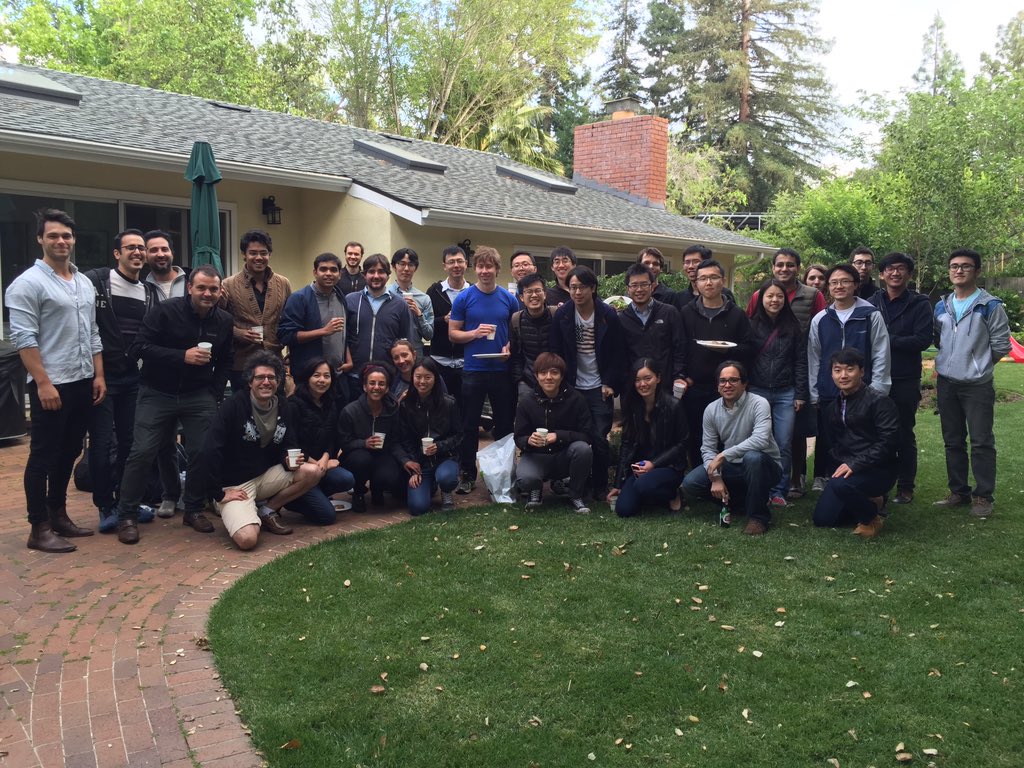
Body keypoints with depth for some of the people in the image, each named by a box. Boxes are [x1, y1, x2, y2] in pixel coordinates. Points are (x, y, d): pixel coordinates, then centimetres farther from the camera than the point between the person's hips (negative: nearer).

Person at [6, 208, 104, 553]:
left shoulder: (84, 283, 13)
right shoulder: (28, 283, -10)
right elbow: (23, 338, -15)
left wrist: (98, 375, 11)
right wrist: (43, 383, -20)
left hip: (82, 382, 7)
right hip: (51, 385, -7)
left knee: (69, 453, 14)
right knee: (44, 455, 0)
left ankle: (58, 514, 26)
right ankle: (39, 528, 8)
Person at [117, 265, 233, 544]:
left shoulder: (224, 321, 3)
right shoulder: (165, 311, -12)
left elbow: (224, 362, 14)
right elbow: (138, 347, -15)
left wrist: (215, 394, 3)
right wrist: (182, 356, -23)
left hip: (199, 396, 3)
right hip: (157, 393, -3)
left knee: (203, 453, -2)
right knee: (142, 452, -5)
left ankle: (194, 510, 19)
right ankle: (127, 516, 9)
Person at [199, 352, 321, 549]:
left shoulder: (283, 409, 3)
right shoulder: (234, 405, -15)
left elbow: (289, 445, 12)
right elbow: (211, 451, -20)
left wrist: (290, 461, -13)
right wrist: (218, 493, -19)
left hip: (266, 476, 6)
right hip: (234, 486, -6)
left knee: (312, 472, -16)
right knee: (247, 539, -28)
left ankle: (267, 511, 2)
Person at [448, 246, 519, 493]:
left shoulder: (509, 299, 4)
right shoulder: (464, 298, 0)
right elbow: (453, 333, 2)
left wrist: (510, 347, -10)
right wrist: (475, 333, -16)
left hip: (502, 369, 2)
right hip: (473, 370, -1)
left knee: (504, 424, 9)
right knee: (470, 425, 5)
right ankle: (468, 474, 16)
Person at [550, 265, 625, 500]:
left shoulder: (608, 315, -5)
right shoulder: (562, 315, -1)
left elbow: (618, 353, -1)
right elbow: (556, 352, 2)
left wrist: (610, 384, -6)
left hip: (600, 388, -1)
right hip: (573, 388, 1)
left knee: (599, 438, -3)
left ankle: (600, 486, 13)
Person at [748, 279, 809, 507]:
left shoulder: (794, 328, 6)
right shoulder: (751, 326, 3)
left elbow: (801, 362, 5)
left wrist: (801, 394, -1)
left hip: (786, 394, 1)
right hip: (757, 391, 0)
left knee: (783, 445, 1)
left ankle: (778, 491, 9)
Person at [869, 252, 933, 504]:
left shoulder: (919, 304, 0)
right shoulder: (871, 303, 7)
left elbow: (923, 340, -11)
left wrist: (887, 340, -14)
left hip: (905, 381, -2)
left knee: (904, 435, 7)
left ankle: (905, 486, 18)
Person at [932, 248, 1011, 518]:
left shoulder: (990, 306, -6)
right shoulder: (941, 306, 9)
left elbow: (1001, 344, -5)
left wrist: (978, 363, 4)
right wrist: (954, 360, 10)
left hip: (977, 384, -5)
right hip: (946, 383, 5)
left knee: (981, 442, -2)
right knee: (953, 441, 12)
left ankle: (983, 496, 9)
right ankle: (959, 492, 23)